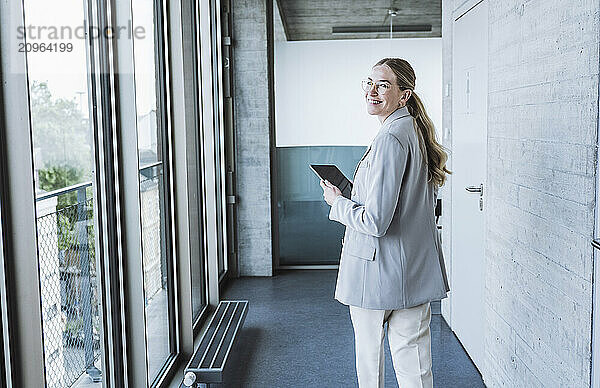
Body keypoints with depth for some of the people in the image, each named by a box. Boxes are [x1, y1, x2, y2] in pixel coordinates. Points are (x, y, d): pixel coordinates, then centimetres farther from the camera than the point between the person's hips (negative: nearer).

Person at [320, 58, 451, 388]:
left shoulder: (390, 138, -20)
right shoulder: (417, 132, 9)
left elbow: (375, 221, -24)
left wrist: (337, 202, -6)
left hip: (378, 272, -9)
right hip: (417, 271, 9)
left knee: (368, 355, 14)